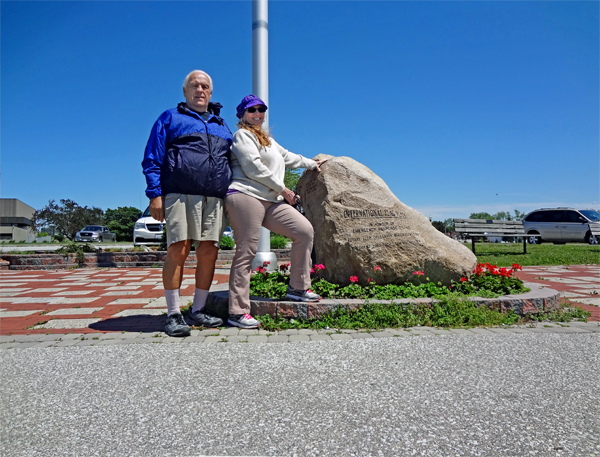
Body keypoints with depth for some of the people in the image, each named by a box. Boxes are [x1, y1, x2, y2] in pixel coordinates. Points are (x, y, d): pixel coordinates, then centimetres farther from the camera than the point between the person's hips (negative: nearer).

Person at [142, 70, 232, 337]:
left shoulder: (222, 126, 26)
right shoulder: (170, 118, 13)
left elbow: (232, 162, 28)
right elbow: (152, 160, 6)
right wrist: (155, 194, -6)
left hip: (215, 198, 4)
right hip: (181, 194, -4)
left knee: (209, 253, 0)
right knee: (178, 251, -11)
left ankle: (198, 310, 12)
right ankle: (173, 314, -1)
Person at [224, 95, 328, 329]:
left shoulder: (267, 140, 32)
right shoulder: (242, 135, 3)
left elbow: (287, 156, 45)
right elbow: (253, 168, -10)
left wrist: (312, 163, 54)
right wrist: (282, 189, -5)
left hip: (270, 201, 9)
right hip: (246, 197, -9)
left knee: (304, 230, -1)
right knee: (246, 252, -11)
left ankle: (297, 288, 7)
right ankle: (238, 312, -6)